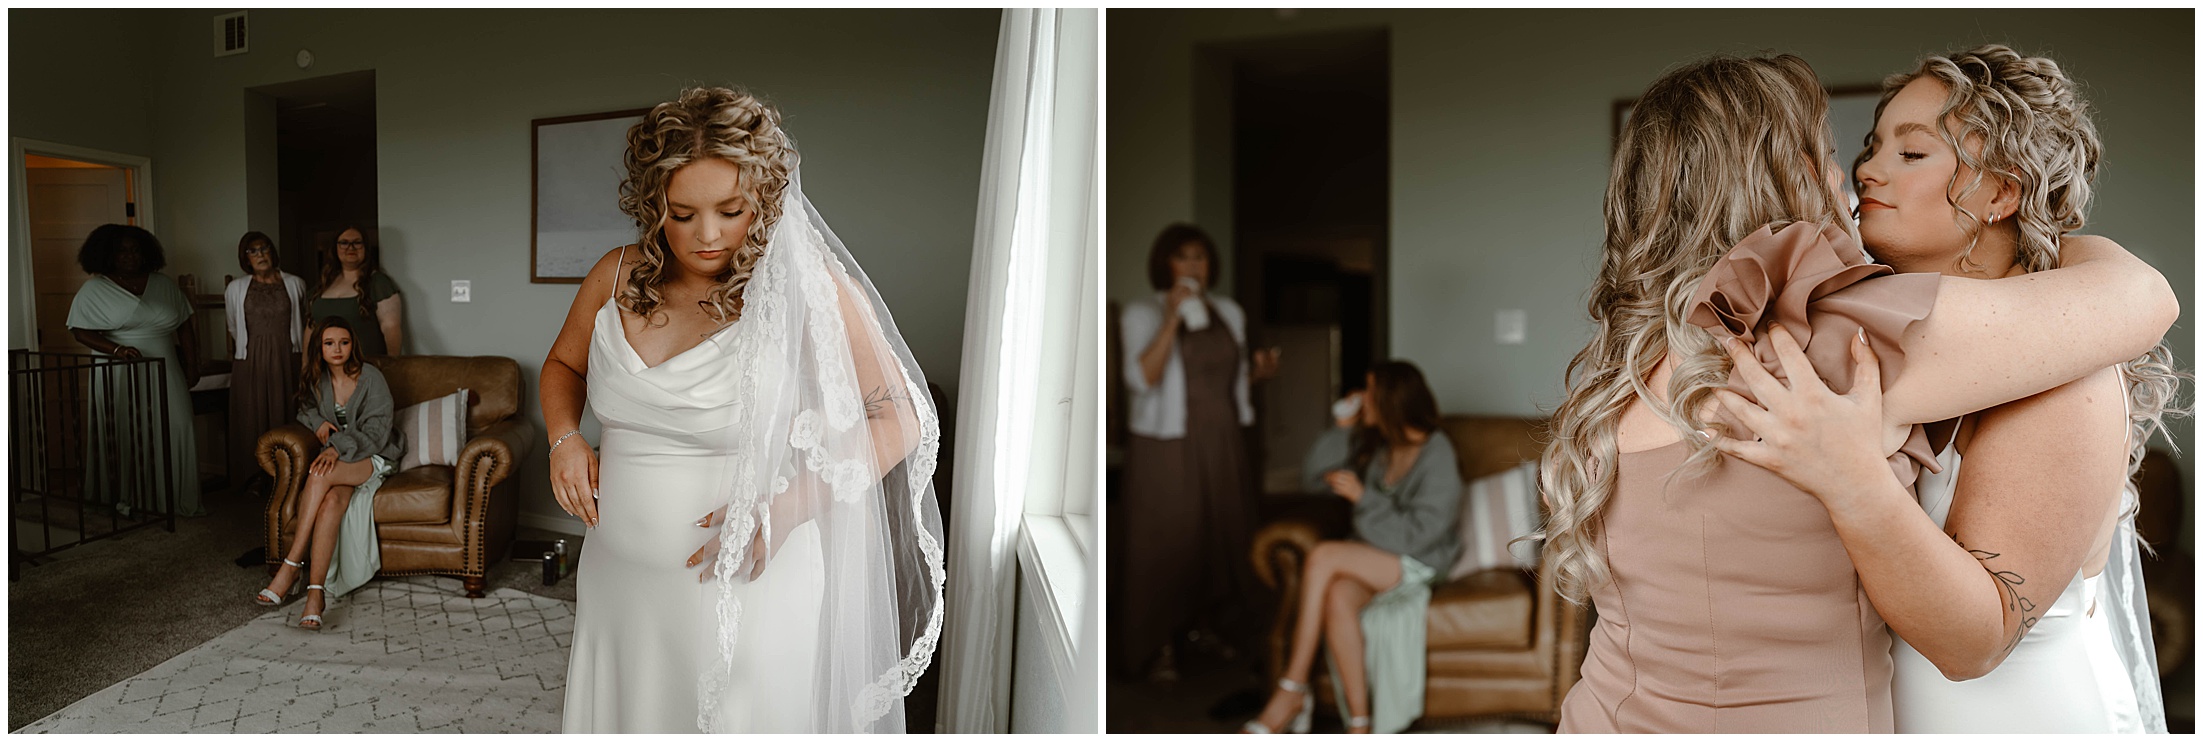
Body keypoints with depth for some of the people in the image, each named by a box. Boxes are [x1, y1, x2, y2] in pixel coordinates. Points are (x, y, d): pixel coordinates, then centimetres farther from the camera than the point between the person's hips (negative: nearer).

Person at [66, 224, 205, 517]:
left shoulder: (164, 284, 8)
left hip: (164, 375, 2)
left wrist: (191, 367, 8)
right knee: (125, 437, 2)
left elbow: (185, 326, 11)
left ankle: (176, 497, 6)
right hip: (118, 378, -2)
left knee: (175, 433, -1)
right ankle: (126, 498, 12)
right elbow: (80, 331, -4)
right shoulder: (94, 290, 0)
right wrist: (116, 349, -21)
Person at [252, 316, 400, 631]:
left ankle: (292, 566, -33)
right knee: (332, 501, -33)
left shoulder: (370, 377, -7)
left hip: (372, 459, -3)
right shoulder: (314, 379, 8)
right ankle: (316, 592, -41)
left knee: (320, 473, -36)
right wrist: (318, 422, 2)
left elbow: (376, 431, -13)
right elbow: (305, 410, 27)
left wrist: (339, 447, -29)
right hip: (338, 461, 4)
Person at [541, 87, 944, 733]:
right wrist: (565, 438, -1)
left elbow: (902, 419, -11)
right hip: (619, 584, 5)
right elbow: (563, 364, 20)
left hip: (746, 595, -4)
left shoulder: (806, 290, -15)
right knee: (624, 721, 21)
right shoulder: (616, 277, 0)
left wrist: (789, 507, -21)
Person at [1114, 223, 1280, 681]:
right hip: (1168, 446, -5)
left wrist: (1258, 370, 0)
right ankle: (1160, 648, 9)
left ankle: (1205, 628, 31)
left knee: (1220, 536, 12)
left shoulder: (1229, 313, 11)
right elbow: (1141, 379, -20)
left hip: (1223, 442, 6)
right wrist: (1172, 318, -24)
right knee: (1165, 543, -3)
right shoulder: (1142, 315, -6)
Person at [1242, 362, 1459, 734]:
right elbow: (1311, 476, 9)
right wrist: (1342, 429, 0)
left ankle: (1292, 690, -23)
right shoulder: (1373, 444, 9)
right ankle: (1359, 724, -25)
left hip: (1417, 564, -5)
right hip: (1374, 558, 5)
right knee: (1339, 598, -31)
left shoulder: (1437, 455, -11)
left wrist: (1362, 496, -15)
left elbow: (1419, 535, -18)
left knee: (1322, 556, -29)